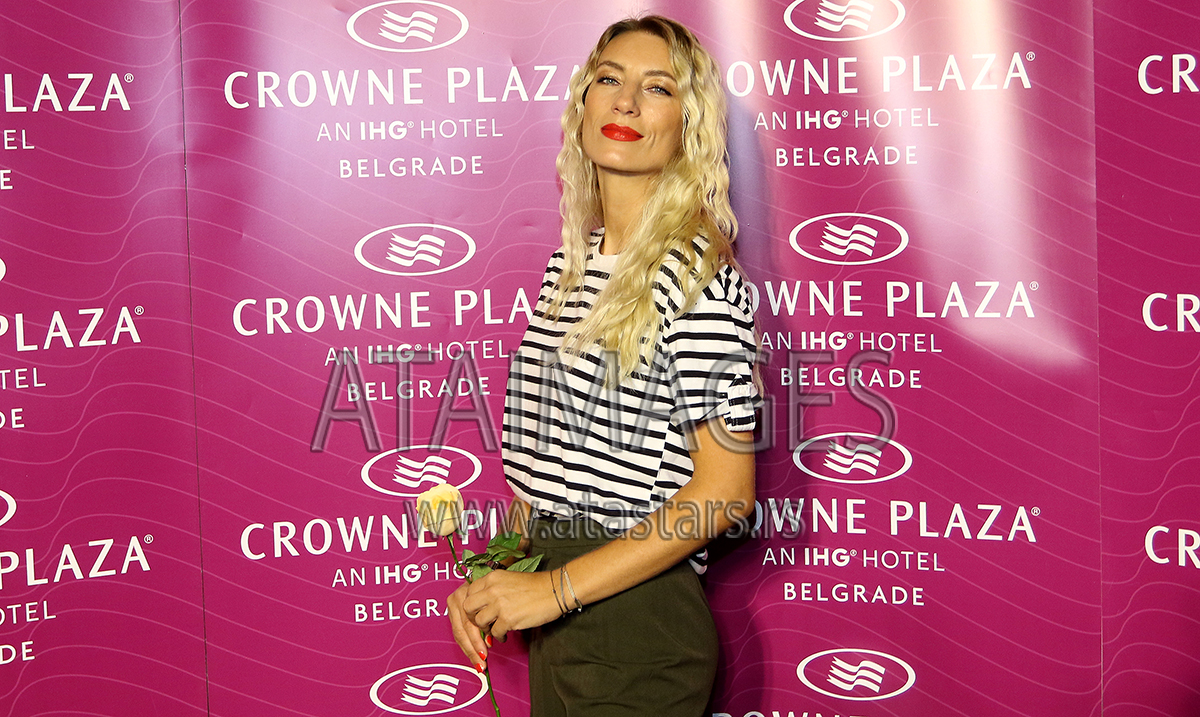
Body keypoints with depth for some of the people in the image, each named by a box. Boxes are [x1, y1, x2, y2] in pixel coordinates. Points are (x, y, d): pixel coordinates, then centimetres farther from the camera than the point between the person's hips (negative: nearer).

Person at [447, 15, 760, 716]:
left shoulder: (696, 272, -14)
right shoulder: (570, 261, 9)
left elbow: (726, 487, -18)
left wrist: (558, 588, -18)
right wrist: (495, 581, 3)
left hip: (636, 617, -7)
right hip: (554, 609, 7)